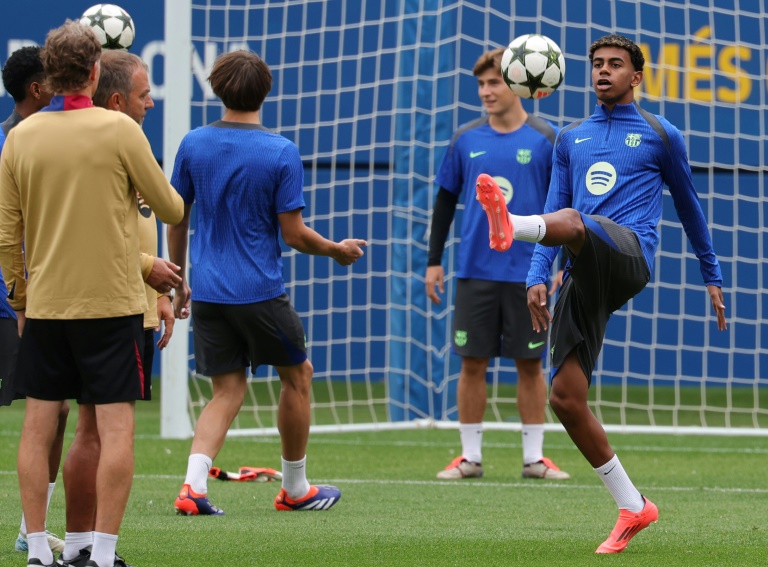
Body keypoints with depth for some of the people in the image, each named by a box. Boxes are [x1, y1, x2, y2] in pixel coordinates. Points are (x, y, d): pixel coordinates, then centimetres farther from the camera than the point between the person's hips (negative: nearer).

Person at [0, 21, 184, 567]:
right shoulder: (119, 129, -9)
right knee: (116, 427, -2)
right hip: (111, 302, -4)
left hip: (44, 302, 4)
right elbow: (169, 208, -1)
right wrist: (175, 200, 22)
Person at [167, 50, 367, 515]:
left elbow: (176, 218, 8)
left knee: (229, 390, 10)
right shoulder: (281, 153, -11)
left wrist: (179, 282, 21)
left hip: (208, 292, 4)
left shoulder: (194, 144, 1)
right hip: (260, 292, -4)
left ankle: (194, 484, -10)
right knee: (298, 375, 17)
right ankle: (295, 489, 25)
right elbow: (294, 234, -10)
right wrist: (337, 250, 9)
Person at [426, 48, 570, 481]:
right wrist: (434, 261, 9)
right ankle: (470, 456, 9)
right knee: (472, 363, 2)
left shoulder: (545, 140, -1)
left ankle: (534, 457, 9)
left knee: (530, 364, 2)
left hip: (527, 274, -2)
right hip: (474, 273, 2)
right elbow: (446, 201, 13)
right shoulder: (465, 140, 6)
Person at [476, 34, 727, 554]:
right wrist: (538, 277, 7)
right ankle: (633, 507, 5)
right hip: (584, 278, 5)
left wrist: (713, 277, 25)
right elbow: (555, 206, 20)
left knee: (572, 221, -37)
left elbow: (688, 205, 21)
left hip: (629, 255, -5)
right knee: (566, 398, -5)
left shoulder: (660, 135, 13)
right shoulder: (571, 139, 24)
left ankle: (509, 228, -74)